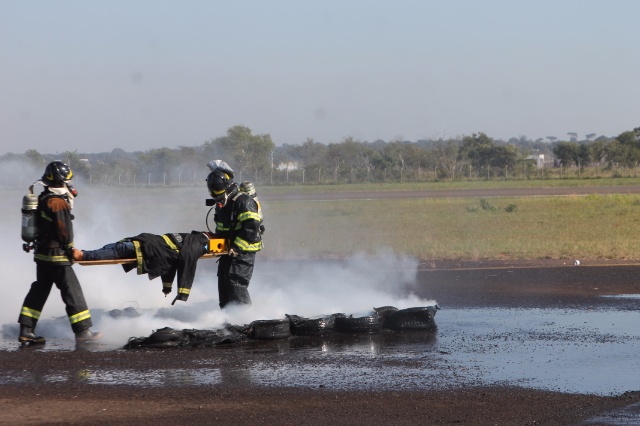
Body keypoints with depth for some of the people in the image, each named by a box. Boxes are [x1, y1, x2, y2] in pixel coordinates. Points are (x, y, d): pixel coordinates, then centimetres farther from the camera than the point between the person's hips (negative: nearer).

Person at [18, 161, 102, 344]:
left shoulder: (43, 199, 11)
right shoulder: (58, 202, -17)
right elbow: (64, 230, -17)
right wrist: (70, 250, -6)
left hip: (42, 253, 9)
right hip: (56, 255, -9)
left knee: (39, 290, 14)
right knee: (72, 291, -2)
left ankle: (26, 331, 13)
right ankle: (83, 331, 1)